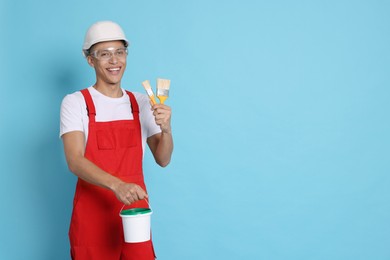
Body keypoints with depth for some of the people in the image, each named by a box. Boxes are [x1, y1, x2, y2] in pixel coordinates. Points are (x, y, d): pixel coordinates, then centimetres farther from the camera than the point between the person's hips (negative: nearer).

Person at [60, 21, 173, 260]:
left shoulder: (141, 103, 6)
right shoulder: (75, 103, -6)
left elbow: (163, 160, 3)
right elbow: (75, 161, -17)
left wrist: (166, 129, -17)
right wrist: (117, 185, -33)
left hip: (135, 211, 3)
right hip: (93, 213, -3)